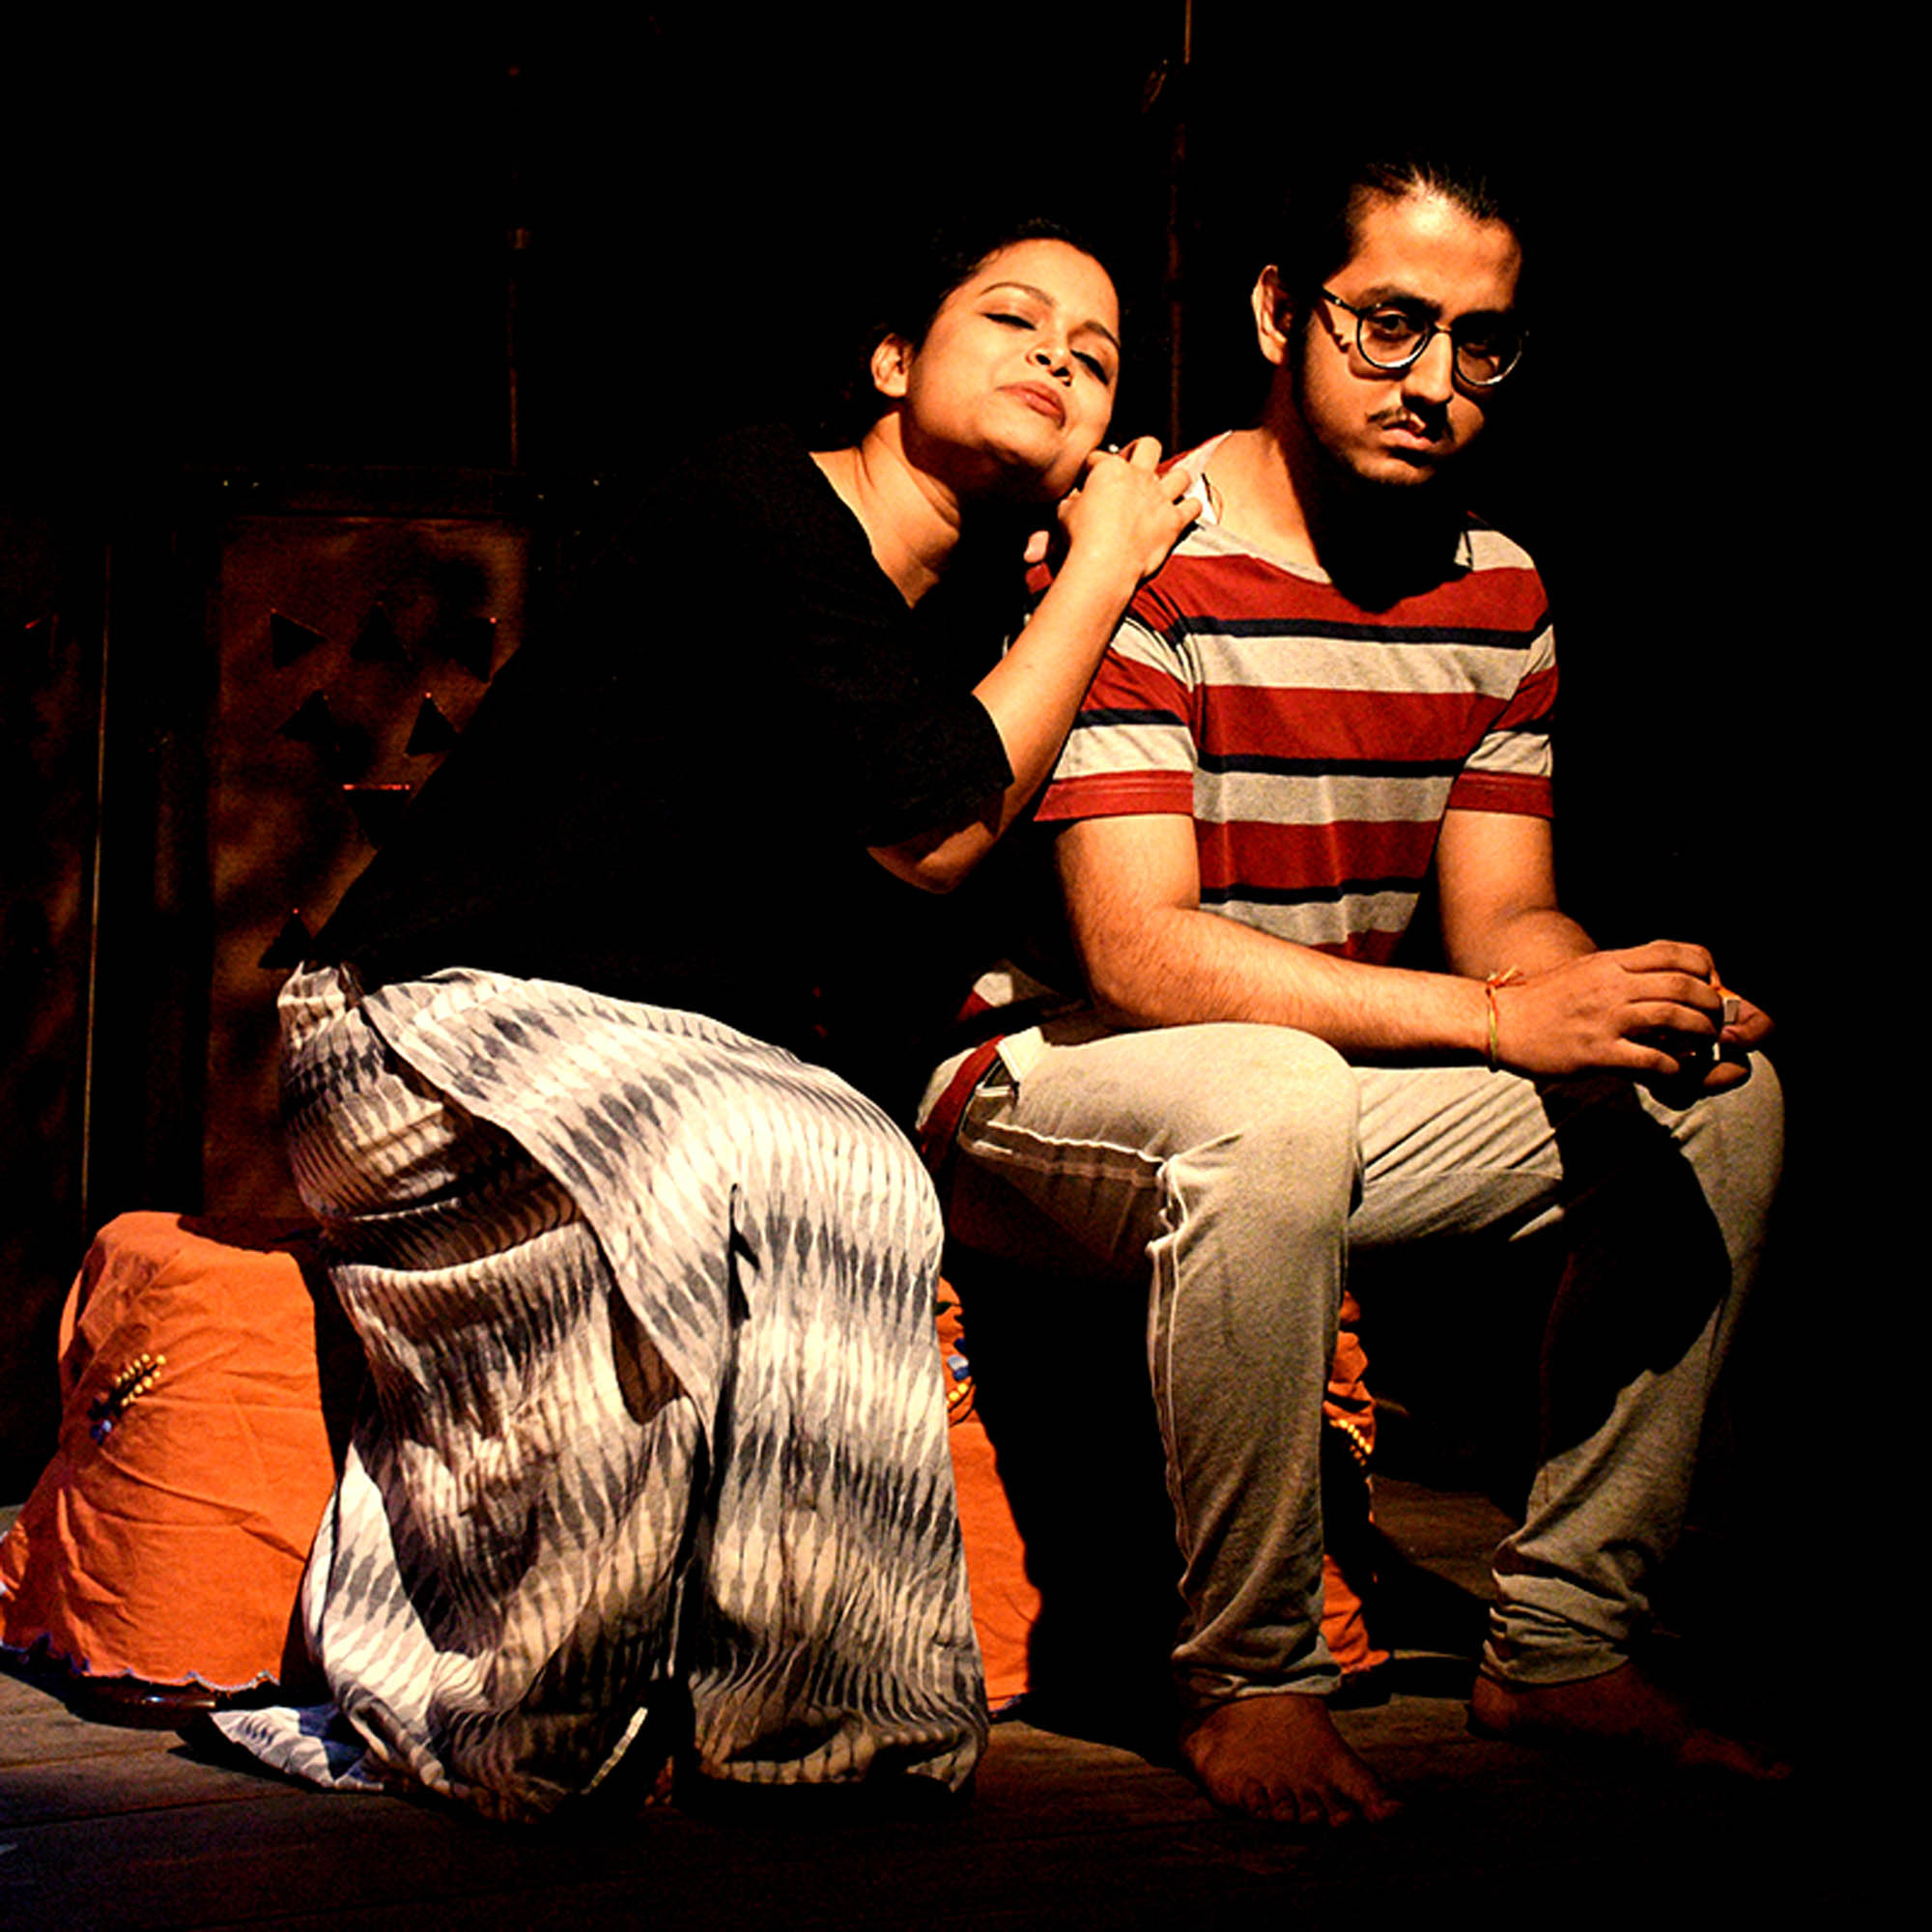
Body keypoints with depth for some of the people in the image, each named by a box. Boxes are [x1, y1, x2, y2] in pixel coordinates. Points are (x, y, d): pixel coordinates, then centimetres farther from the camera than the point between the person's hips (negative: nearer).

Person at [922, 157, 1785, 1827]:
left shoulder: (1496, 592, 5)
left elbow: (1505, 918, 3)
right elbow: (1141, 955, -27)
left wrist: (1628, 1000, -22)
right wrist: (1497, 1018, -32)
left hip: (1326, 1086, 8)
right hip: (1054, 1087, -7)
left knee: (1717, 1100, -4)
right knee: (1278, 1108, -40)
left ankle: (1563, 1644, 2)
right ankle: (1250, 1679, -21)